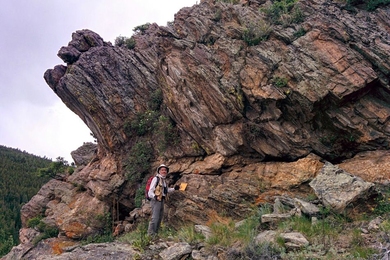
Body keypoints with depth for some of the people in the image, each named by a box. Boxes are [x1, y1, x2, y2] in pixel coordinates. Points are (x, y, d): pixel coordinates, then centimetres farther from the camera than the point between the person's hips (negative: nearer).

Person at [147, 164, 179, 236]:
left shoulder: (164, 180, 16)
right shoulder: (156, 179, -10)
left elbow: (167, 190, 31)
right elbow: (150, 191, -16)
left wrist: (174, 188, 19)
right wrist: (154, 196, -35)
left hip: (161, 200, 9)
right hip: (155, 200, -9)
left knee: (160, 217, 13)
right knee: (155, 217, -15)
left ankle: (155, 233, 22)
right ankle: (151, 234, -13)